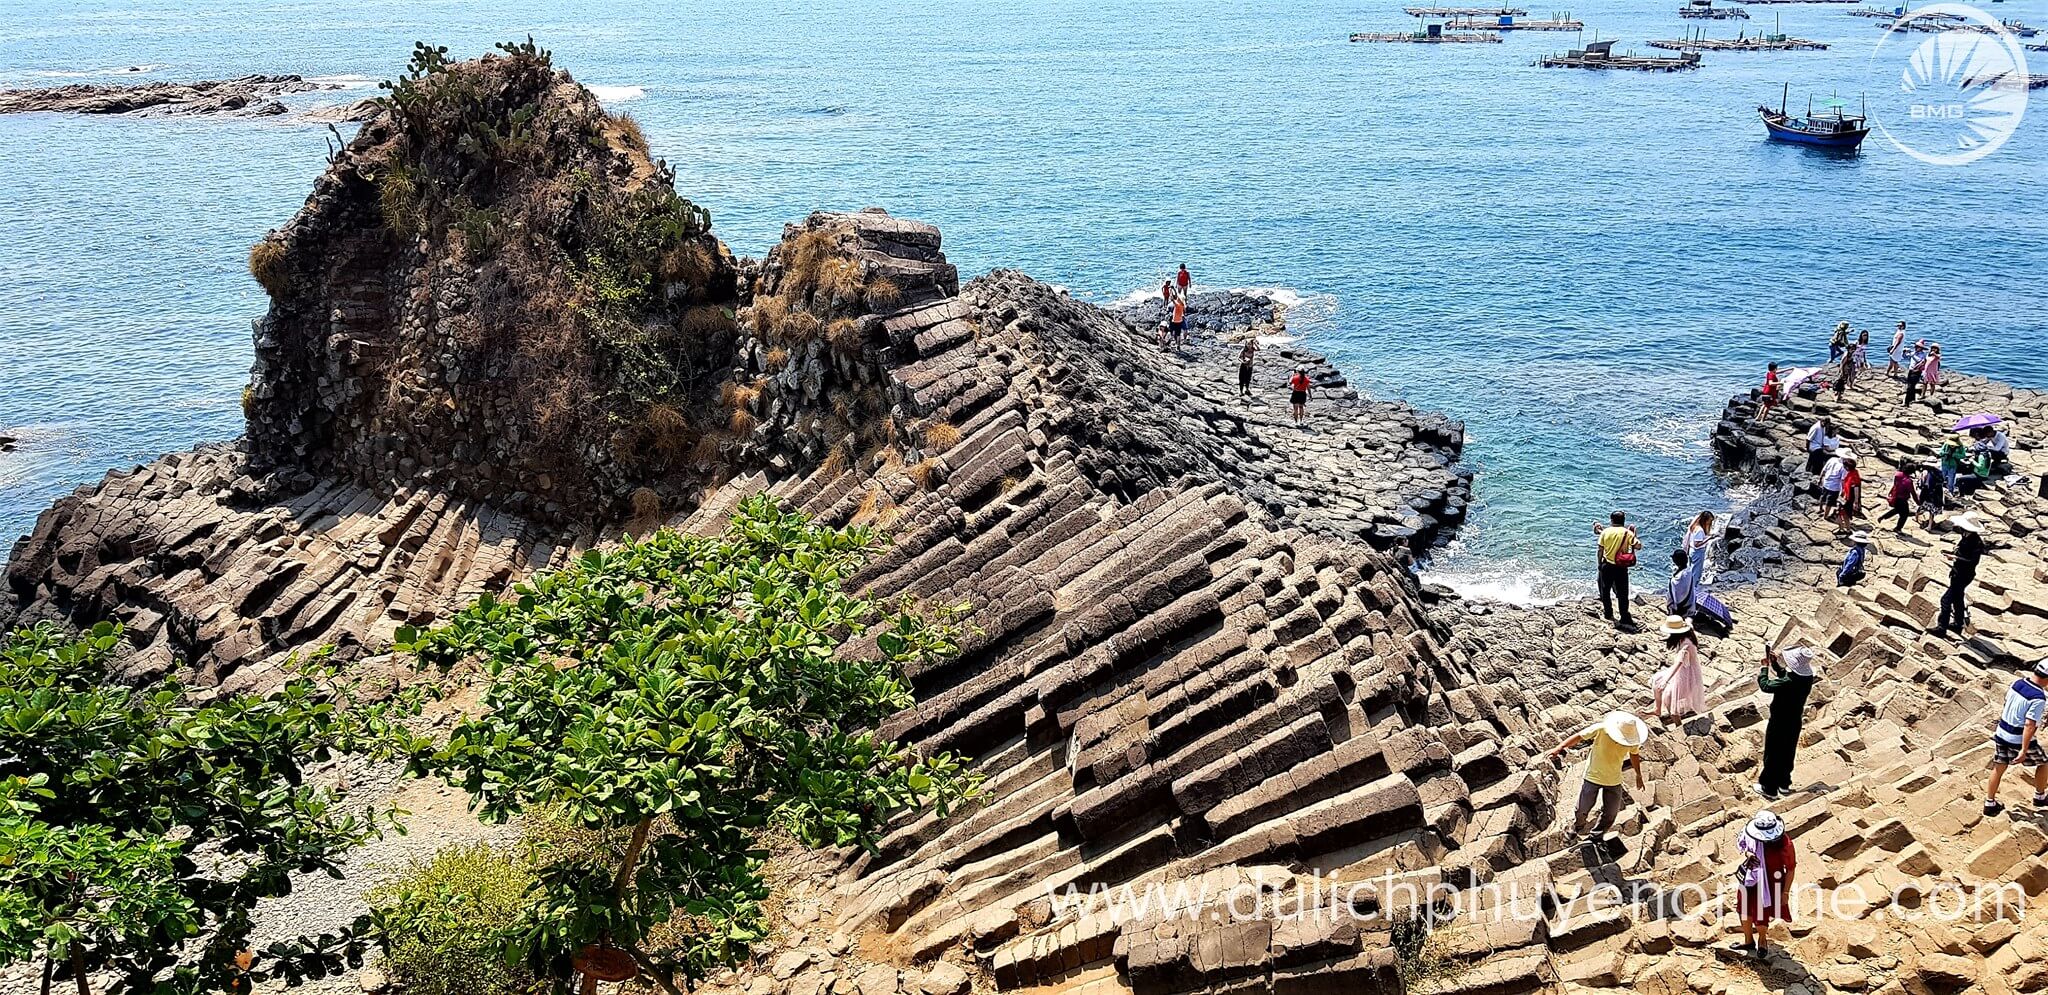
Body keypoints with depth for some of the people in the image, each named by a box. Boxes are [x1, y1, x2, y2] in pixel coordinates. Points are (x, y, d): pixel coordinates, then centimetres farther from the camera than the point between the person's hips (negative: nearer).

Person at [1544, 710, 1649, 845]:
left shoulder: (1632, 737, -14)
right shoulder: (1601, 729, -26)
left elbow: (1634, 755, 6)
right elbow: (1579, 736, -16)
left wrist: (1639, 776, 19)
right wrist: (1559, 748, -21)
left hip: (1614, 781, 3)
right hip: (1593, 776, -3)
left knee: (1610, 813, 9)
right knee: (1582, 809, 7)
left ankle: (1594, 838, 28)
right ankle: (1576, 829, 38)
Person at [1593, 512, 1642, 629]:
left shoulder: (1605, 532, -4)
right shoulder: (1627, 533, -8)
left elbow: (1600, 550, 0)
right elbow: (1638, 546, -14)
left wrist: (1599, 563, 11)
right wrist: (1634, 534, 2)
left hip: (1607, 566, 1)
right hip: (1621, 568, -1)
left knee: (1605, 591, 19)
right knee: (1622, 594, 3)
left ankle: (1608, 613, 28)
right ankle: (1625, 619, 0)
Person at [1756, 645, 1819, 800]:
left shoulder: (1788, 682, -36)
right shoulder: (1808, 676, -10)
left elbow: (1765, 686, -27)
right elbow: (1784, 675, 7)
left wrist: (1765, 667, -16)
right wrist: (1775, 662, -3)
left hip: (1779, 724, -7)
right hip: (1795, 722, 7)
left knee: (1772, 755, 10)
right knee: (1787, 753, 24)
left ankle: (1769, 789, 23)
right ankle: (1784, 783, 41)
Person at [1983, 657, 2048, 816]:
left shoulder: (2017, 683, -3)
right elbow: (2029, 725, -26)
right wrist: (2024, 751, -24)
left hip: (2002, 733, 7)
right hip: (2020, 739, -6)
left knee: (1998, 768, 15)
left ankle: (1989, 803, 21)